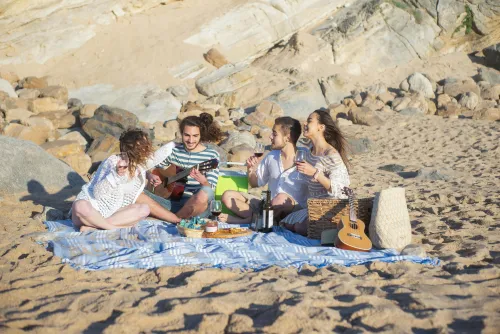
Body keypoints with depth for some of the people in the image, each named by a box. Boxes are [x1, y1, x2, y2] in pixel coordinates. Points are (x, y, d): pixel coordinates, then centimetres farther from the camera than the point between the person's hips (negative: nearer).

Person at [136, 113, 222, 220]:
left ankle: (179, 217, -10)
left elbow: (210, 189, -6)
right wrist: (150, 176, -6)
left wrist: (203, 181, -30)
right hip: (172, 202, 3)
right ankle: (178, 221, -20)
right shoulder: (173, 150, 9)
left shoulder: (211, 155, 1)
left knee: (204, 194, -39)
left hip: (196, 207, -3)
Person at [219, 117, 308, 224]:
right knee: (228, 196, -7)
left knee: (281, 198, -39)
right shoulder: (271, 156, 11)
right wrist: (251, 170, 2)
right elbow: (256, 183, 21)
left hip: (294, 210, -6)